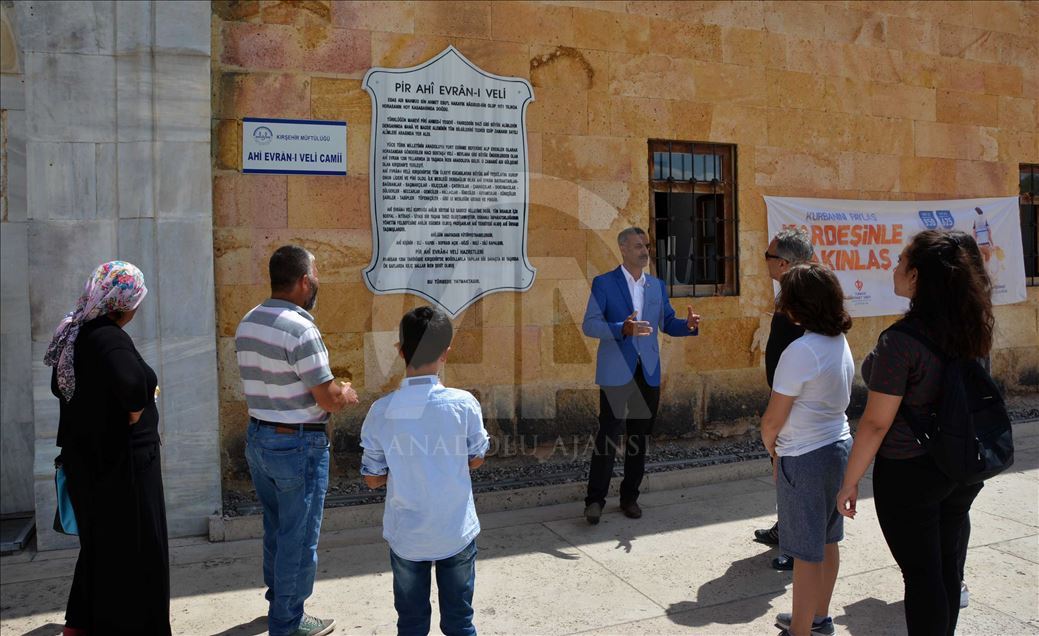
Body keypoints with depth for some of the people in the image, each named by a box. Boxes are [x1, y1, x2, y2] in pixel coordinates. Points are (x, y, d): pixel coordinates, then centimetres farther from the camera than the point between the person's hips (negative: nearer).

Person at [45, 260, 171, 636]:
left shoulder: (74, 333, 6)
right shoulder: (109, 338, -22)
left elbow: (60, 387, 21)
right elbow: (132, 384, -42)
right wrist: (134, 414, -23)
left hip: (86, 457, 9)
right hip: (121, 460, -9)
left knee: (101, 541, 23)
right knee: (131, 548, 5)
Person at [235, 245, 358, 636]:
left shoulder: (247, 323, 5)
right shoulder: (301, 330, -23)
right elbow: (330, 400, -22)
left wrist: (332, 391, 13)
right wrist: (347, 394, 1)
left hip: (258, 437, 9)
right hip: (298, 443, -8)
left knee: (276, 528, 23)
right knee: (299, 537, 7)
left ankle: (278, 599, 41)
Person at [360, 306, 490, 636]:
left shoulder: (381, 411, -12)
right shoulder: (464, 403, -14)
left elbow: (373, 479, -3)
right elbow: (476, 459, 1)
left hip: (406, 536, 1)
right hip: (457, 532, 0)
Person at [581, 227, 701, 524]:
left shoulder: (657, 285, 13)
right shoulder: (604, 283, -3)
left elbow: (667, 323, 15)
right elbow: (589, 325, -10)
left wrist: (688, 324, -7)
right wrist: (622, 329, -25)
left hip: (648, 372, 5)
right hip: (616, 373, -5)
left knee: (639, 437, 11)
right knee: (608, 436, -5)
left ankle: (630, 496, 24)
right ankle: (595, 499, 6)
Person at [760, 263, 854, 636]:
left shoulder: (800, 351, -23)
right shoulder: (840, 343, 4)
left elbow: (773, 419, -18)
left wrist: (770, 447, 3)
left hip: (805, 459, -9)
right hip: (839, 447, 9)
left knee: (807, 552, 4)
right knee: (827, 542, 21)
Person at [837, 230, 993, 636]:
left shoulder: (900, 343, -24)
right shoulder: (973, 331, -2)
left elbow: (876, 423, -20)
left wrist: (850, 481, -11)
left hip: (909, 472, -7)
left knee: (921, 575, 6)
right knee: (947, 566, 21)